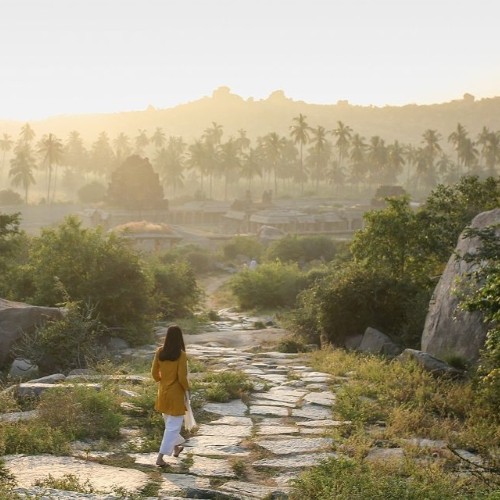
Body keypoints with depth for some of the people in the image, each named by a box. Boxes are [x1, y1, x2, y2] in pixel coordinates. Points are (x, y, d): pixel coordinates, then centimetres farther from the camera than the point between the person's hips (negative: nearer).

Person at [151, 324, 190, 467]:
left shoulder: (159, 352, -5)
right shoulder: (181, 354, -19)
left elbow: (154, 373, 2)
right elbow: (182, 377, -20)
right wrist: (187, 389, -3)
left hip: (163, 393, 6)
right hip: (176, 394, -6)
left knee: (169, 422, 25)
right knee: (173, 426, 3)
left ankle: (176, 447, 44)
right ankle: (160, 457, -2)